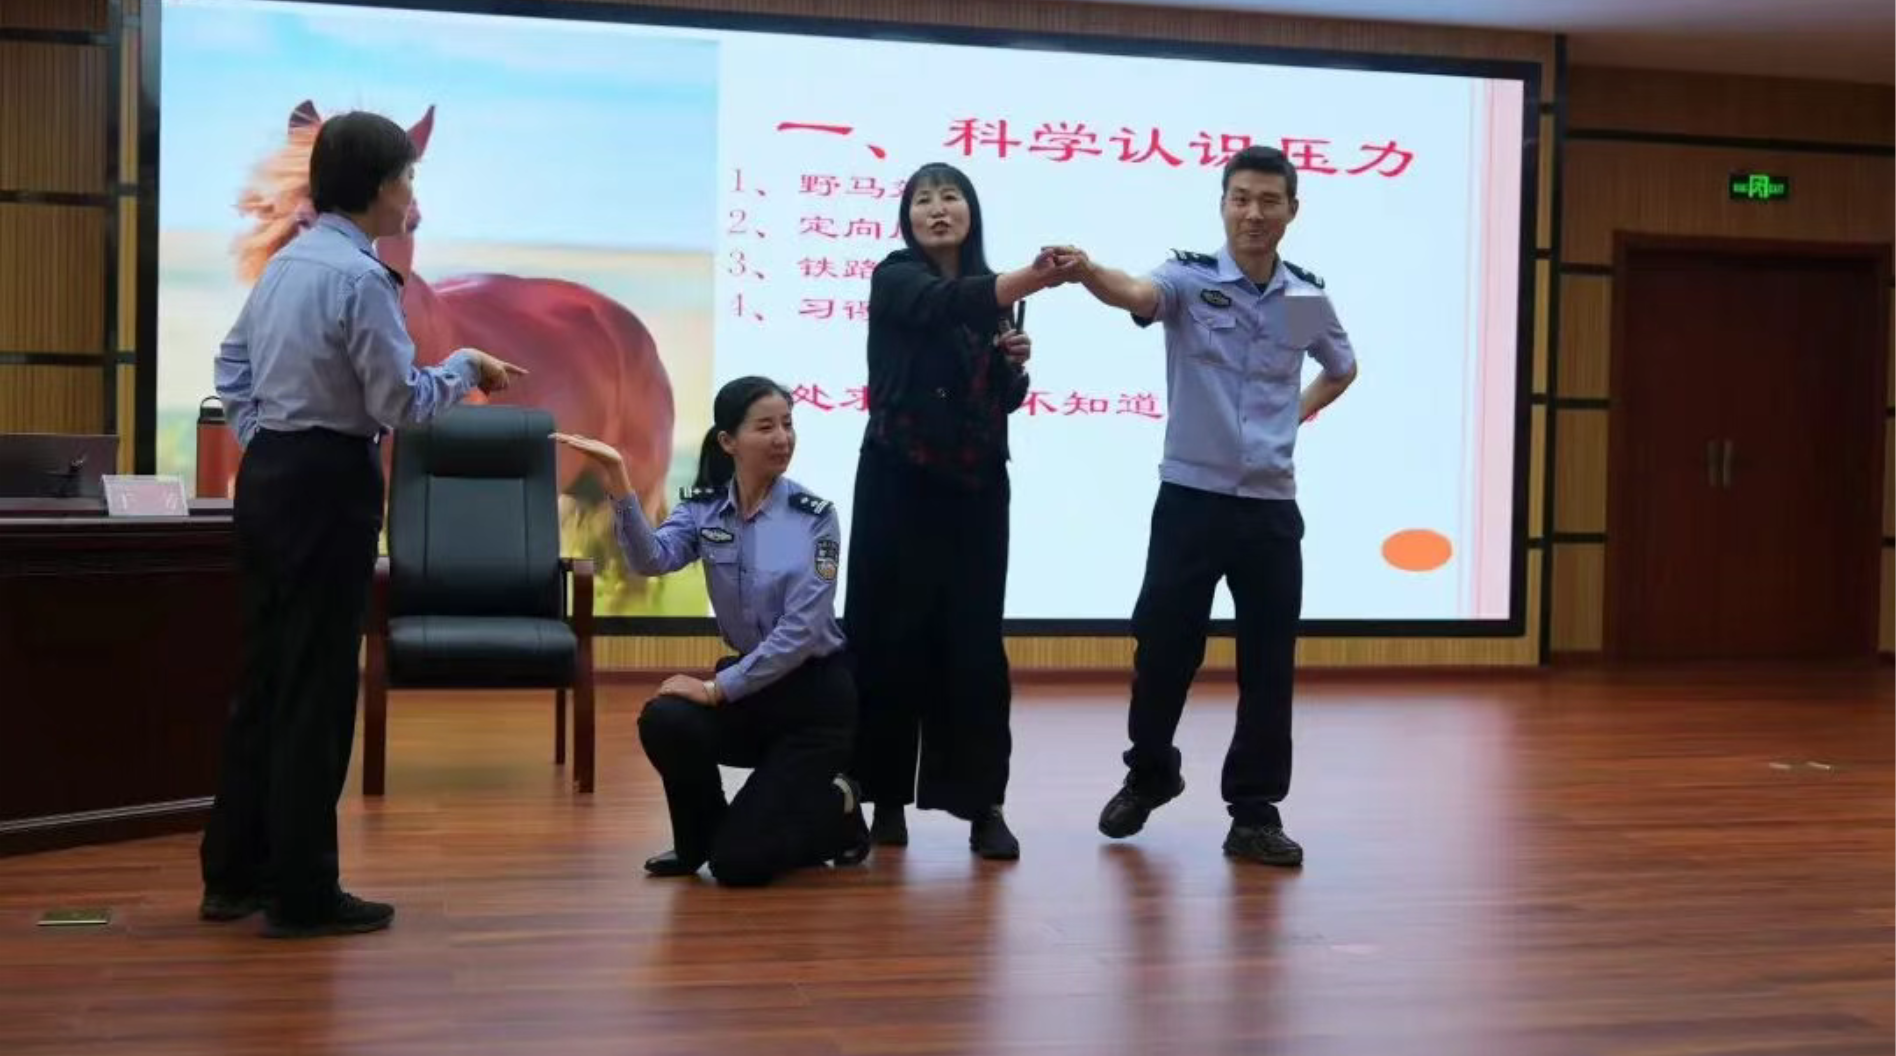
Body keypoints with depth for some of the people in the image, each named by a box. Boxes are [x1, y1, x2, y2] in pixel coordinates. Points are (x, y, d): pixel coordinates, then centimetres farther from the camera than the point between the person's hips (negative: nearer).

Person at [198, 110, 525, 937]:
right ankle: (302, 892, 6)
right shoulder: (360, 276, -16)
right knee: (316, 687, -2)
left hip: (266, 476, 9)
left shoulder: (285, 263, 10)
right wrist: (467, 368, -1)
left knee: (266, 676, 14)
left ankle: (234, 872, 22)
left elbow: (233, 367, 18)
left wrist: (264, 443, 18)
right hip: (327, 484, -9)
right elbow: (401, 404, -16)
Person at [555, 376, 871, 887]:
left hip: (815, 693, -4)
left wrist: (717, 690, -21)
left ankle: (835, 810, 19)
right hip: (751, 680, 4)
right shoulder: (703, 508, -2)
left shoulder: (814, 516, -14)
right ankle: (698, 840, 2)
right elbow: (652, 558, -23)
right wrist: (618, 480, -36)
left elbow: (800, 630, -19)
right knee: (665, 721, -28)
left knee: (740, 862, -12)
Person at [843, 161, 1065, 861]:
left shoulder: (990, 292, 11)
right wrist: (1035, 277, -43)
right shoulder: (896, 278, -4)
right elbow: (946, 304, -27)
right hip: (900, 482, -4)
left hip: (976, 487, 4)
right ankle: (886, 796, 13)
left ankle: (982, 803, 8)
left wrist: (1017, 364, -8)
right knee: (893, 636, 1)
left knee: (975, 641, 3)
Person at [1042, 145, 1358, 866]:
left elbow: (1342, 368, 26)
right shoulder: (1190, 279, -5)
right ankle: (1149, 775, 30)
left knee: (1269, 666, 4)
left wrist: (1298, 414, 11)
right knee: (1162, 649, 6)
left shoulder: (1308, 299, 5)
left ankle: (1255, 813, 16)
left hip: (1271, 506, 2)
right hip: (1191, 497, -2)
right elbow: (1136, 295, -30)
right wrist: (1086, 272, -51)